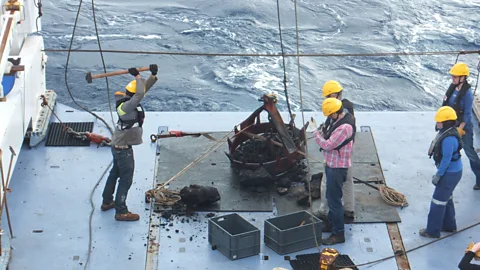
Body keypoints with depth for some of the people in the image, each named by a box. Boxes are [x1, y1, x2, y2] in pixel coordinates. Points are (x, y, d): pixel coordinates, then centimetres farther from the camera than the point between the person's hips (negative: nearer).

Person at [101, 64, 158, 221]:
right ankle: (121, 212, 5)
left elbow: (144, 88, 7)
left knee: (115, 173, 23)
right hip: (123, 148, -10)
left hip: (118, 145, 10)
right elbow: (140, 94, -40)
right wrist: (137, 77, -29)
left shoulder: (129, 100, 0)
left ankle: (107, 202, 38)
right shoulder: (126, 106, -27)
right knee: (126, 179, -2)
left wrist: (153, 75, -8)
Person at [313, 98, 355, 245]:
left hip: (337, 168, -11)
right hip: (331, 165, 11)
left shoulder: (345, 127, -27)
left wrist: (317, 135, -11)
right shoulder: (339, 121, 6)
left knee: (334, 200, -5)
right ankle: (331, 223, 42)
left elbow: (328, 145, -26)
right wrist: (325, 133, 0)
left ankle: (338, 234, 2)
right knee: (331, 197, 24)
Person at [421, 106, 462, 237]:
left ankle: (432, 231, 11)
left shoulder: (449, 139, -30)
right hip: (451, 171, 10)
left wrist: (438, 175, -16)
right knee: (446, 198, 23)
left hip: (450, 174, -10)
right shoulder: (445, 132, 2)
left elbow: (446, 159, -25)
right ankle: (449, 225, 38)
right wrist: (440, 172, 18)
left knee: (438, 200, 0)